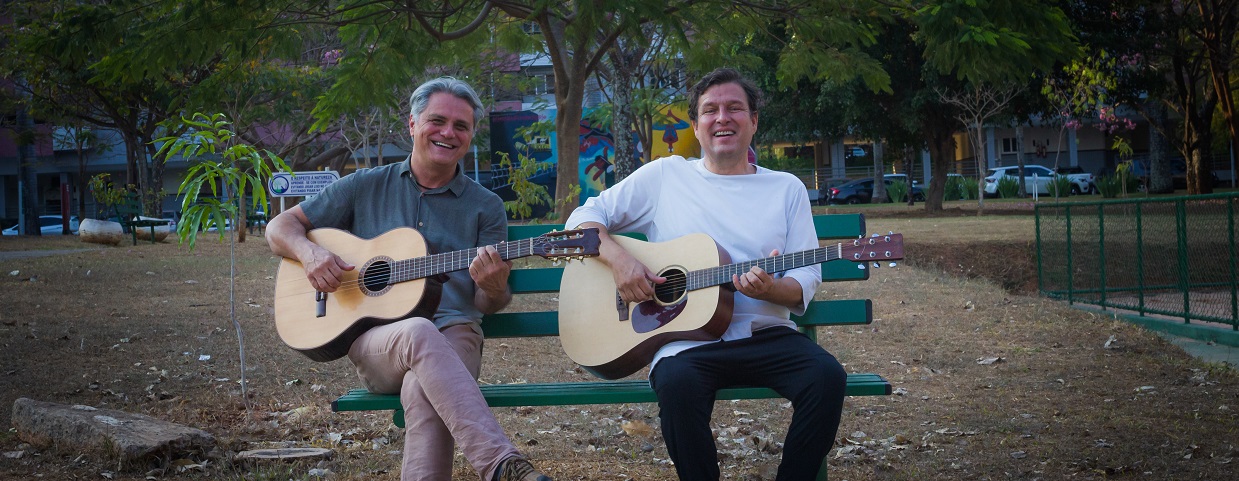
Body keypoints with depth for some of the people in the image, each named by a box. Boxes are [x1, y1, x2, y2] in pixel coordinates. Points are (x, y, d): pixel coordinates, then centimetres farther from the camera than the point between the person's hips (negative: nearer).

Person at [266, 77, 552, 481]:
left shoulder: (486, 207, 14)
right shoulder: (366, 187, 14)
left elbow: (487, 306, 10)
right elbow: (281, 227, 16)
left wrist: (494, 289, -16)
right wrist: (309, 252, -8)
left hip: (452, 340, 1)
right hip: (373, 339, 0)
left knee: (424, 389, -37)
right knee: (419, 333, -38)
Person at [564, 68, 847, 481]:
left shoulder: (787, 188, 13)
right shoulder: (665, 175, 10)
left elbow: (806, 283, 8)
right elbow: (585, 217, 11)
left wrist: (769, 288, -15)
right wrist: (617, 257, -10)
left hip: (766, 335, 2)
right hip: (687, 339, -2)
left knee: (827, 376, -28)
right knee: (677, 383, -36)